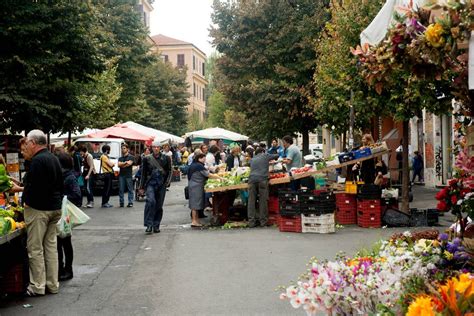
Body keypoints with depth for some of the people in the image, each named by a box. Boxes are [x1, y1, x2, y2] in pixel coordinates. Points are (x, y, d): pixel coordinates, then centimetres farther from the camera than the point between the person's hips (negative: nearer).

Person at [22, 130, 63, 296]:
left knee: (35, 248, -1)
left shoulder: (37, 160, -16)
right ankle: (52, 284, 17)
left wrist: (26, 200, -7)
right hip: (55, 207, 9)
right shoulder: (54, 159, 13)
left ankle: (37, 286, 3)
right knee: (51, 246, 12)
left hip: (38, 209, -9)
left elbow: (32, 186, -21)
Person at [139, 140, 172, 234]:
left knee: (159, 205, 5)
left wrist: (167, 182, -6)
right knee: (151, 201, -21)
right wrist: (142, 186, 9)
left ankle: (156, 225, 16)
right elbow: (143, 173, 10)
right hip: (150, 183, -1)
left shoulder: (166, 158, 6)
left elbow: (169, 171, 9)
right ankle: (149, 225, -18)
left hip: (161, 184, 1)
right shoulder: (147, 158, 6)